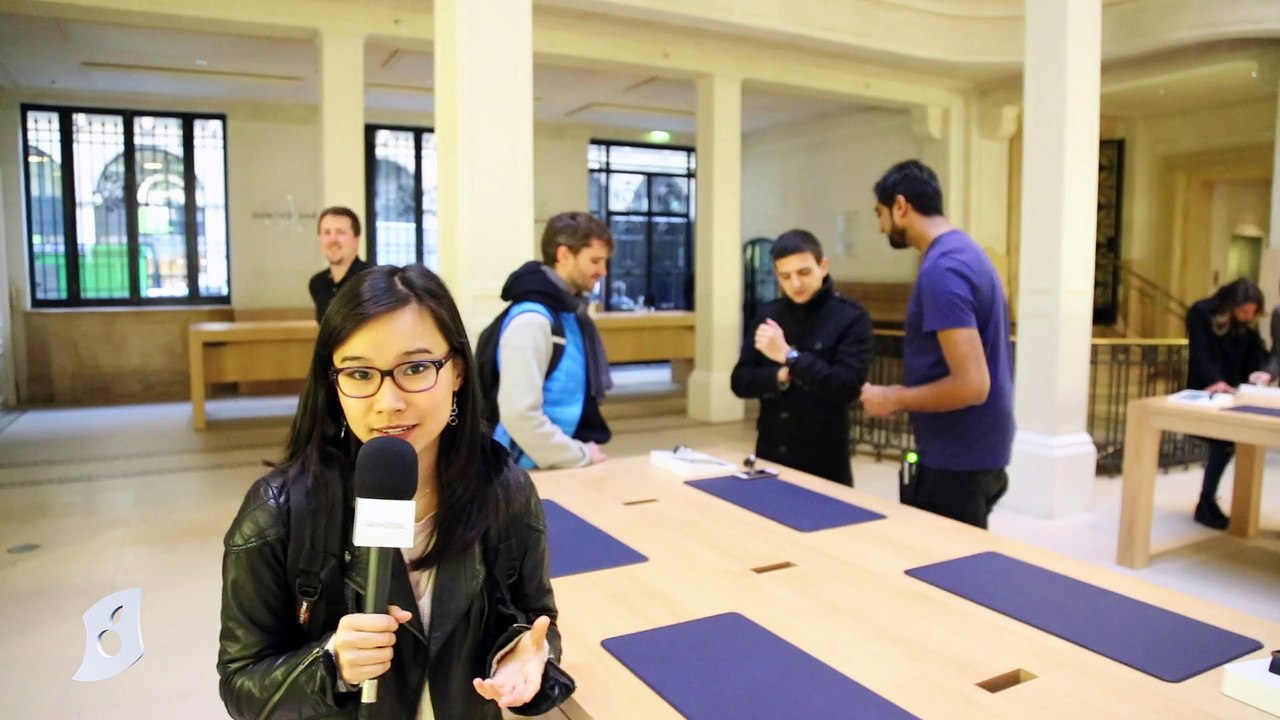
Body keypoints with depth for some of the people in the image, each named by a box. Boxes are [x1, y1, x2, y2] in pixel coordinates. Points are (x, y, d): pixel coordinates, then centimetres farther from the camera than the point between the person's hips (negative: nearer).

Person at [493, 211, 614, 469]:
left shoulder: (570, 311, 8)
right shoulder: (532, 319, -20)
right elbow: (519, 414, -27)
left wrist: (583, 454, 8)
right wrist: (581, 456, -18)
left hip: (571, 466, 8)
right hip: (542, 471, -8)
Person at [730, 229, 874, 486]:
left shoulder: (852, 318, -9)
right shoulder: (768, 314, 5)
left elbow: (847, 388, -19)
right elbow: (740, 381, 3)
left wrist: (789, 356, -24)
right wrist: (779, 377, -15)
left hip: (823, 461, -4)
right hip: (769, 454, 4)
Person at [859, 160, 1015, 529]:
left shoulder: (941, 269, -21)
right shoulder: (964, 251, 10)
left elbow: (971, 385, -27)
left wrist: (893, 399, -14)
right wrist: (903, 396, 11)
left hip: (958, 461, -10)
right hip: (972, 453, 10)